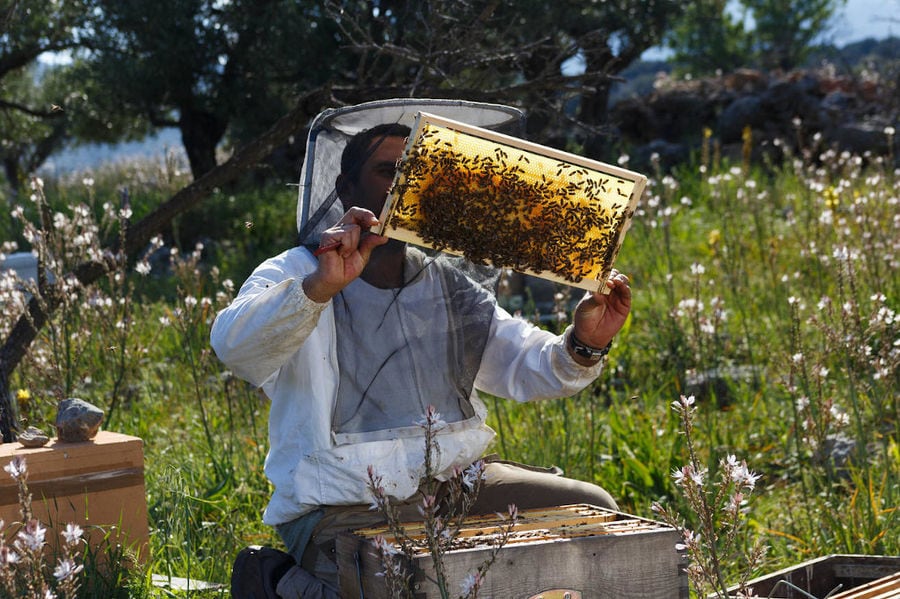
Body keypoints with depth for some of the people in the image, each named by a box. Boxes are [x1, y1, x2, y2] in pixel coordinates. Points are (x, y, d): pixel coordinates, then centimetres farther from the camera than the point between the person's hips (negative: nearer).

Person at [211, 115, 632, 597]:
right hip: (347, 510, -6)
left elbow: (526, 365, 10)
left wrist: (582, 345, -12)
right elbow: (235, 346, -25)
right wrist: (322, 287, -41)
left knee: (593, 508, 3)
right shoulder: (297, 277, -5)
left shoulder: (449, 288, 16)